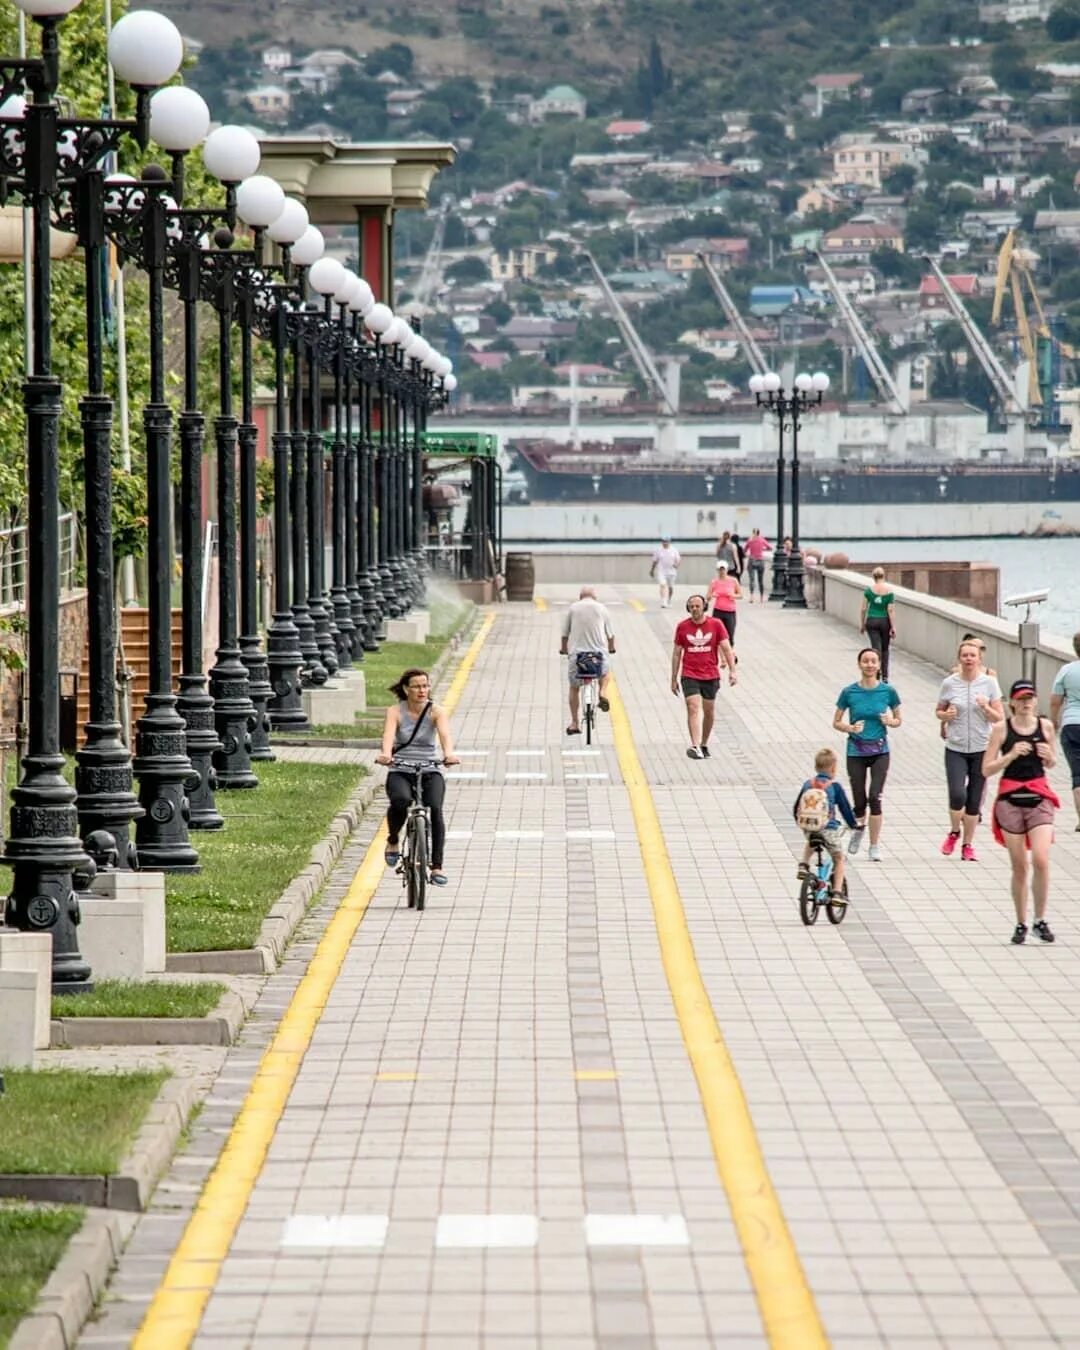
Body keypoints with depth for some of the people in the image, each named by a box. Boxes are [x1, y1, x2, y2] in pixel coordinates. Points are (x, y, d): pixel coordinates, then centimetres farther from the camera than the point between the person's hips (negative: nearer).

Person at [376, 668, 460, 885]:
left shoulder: (435, 712, 0)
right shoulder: (395, 711, -1)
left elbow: (445, 733, -19)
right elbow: (389, 733, -21)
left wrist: (449, 753, -42)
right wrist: (385, 753, -43)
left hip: (430, 772, 1)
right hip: (400, 772, -1)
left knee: (435, 809, -27)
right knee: (401, 800, -34)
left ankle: (437, 866, -21)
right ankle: (392, 841, -5)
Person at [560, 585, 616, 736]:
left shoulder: (573, 608, 6)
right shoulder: (602, 609, 7)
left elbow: (565, 634, 10)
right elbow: (610, 634, 14)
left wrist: (563, 648, 30)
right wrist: (611, 647, 35)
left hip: (577, 654, 0)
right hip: (599, 653, 0)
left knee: (574, 688, 17)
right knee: (606, 673, 34)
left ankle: (574, 723, 14)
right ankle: (603, 692, 7)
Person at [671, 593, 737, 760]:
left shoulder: (716, 625, 0)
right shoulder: (682, 627, 1)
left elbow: (726, 649, -1)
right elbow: (676, 653, 8)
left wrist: (732, 670, -12)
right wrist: (674, 679, 8)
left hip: (711, 676, 1)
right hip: (689, 676, -1)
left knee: (709, 713, 10)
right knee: (693, 709, -17)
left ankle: (704, 745, 27)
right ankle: (695, 747, -26)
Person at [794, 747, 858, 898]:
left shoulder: (808, 784, 7)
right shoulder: (835, 786, -5)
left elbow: (796, 808, 15)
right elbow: (845, 808, 0)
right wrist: (852, 824, 18)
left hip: (809, 828, 4)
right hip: (829, 829, -4)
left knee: (810, 844, 39)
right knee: (839, 859, 16)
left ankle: (803, 865, 15)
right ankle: (837, 891, 5)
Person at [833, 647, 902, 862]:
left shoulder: (888, 691, -3)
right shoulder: (849, 692, -4)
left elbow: (898, 720, 8)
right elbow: (836, 722, 3)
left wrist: (890, 721, -14)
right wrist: (850, 728, -17)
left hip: (880, 751, -1)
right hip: (856, 752, 1)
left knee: (875, 797, -14)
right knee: (859, 801, 4)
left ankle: (875, 845, -3)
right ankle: (859, 827, 39)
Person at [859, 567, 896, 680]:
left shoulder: (869, 589, -5)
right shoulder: (889, 591, -7)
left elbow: (864, 609, -3)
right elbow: (890, 611, -9)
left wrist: (861, 624, 7)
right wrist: (893, 627, -6)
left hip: (871, 621, 0)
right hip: (885, 621, 0)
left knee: (876, 649, 0)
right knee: (885, 649, 17)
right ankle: (885, 676, 20)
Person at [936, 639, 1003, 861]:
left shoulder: (989, 683, -1)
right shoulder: (949, 683, -1)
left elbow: (999, 718, 1)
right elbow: (939, 711, 12)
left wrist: (986, 708, -19)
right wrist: (945, 715, -11)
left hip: (981, 749, 1)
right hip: (956, 749, -1)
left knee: (974, 800, 4)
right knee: (957, 795, -17)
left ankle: (968, 844, 20)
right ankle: (954, 832, 12)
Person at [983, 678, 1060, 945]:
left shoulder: (1045, 725, 4)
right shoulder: (1002, 728, -4)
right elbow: (986, 769, -6)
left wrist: (1048, 756, -5)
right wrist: (1011, 755, -19)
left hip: (1039, 798, 1)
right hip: (1010, 799, -1)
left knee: (1041, 860, -14)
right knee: (1019, 867, 4)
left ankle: (1040, 920, -1)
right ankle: (1021, 924, 16)